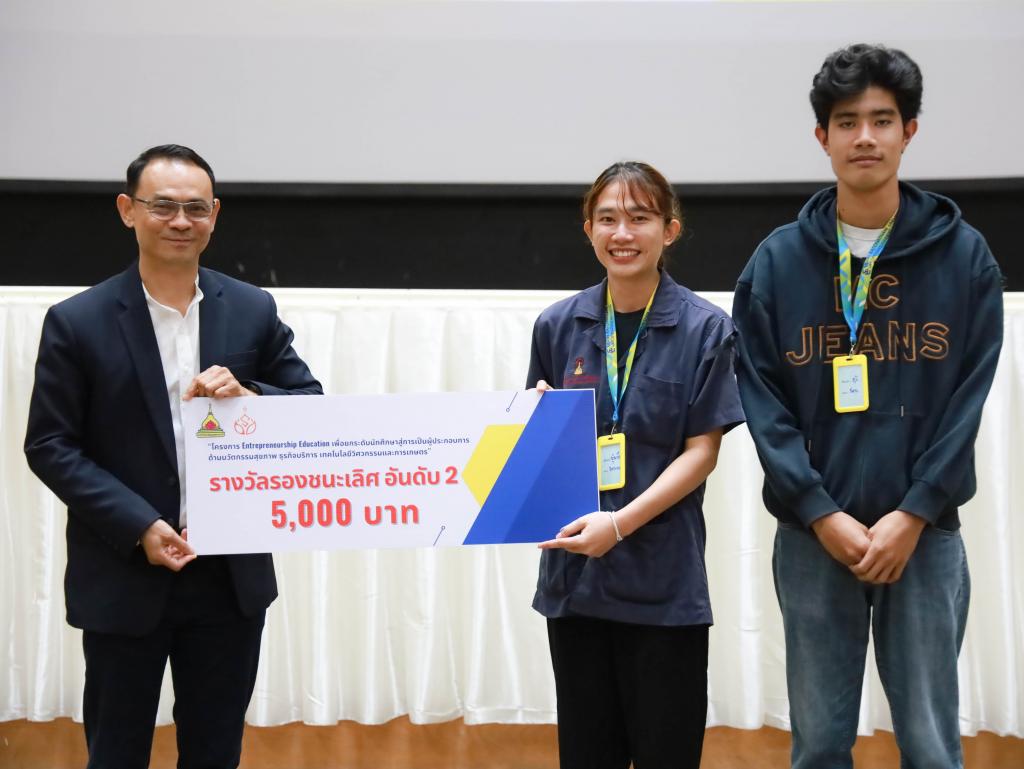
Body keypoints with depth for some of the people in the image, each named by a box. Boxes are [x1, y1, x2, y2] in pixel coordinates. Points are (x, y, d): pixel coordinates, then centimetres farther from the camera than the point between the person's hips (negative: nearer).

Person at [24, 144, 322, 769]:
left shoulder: (254, 311, 2)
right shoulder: (77, 322, -6)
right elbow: (49, 446, -6)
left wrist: (249, 398, -17)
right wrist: (139, 527, -16)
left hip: (232, 576, 2)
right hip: (124, 577, -2)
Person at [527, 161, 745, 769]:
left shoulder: (705, 329, -4)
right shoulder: (558, 326, 5)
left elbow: (701, 451, -7)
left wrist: (620, 523, -18)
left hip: (664, 579, -3)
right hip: (573, 570, 3)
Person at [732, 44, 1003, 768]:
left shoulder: (963, 254, 1)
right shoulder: (777, 261, 2)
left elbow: (969, 399, -2)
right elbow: (761, 400, -2)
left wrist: (913, 515, -11)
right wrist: (822, 514, -11)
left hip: (925, 533, 0)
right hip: (812, 535, 1)